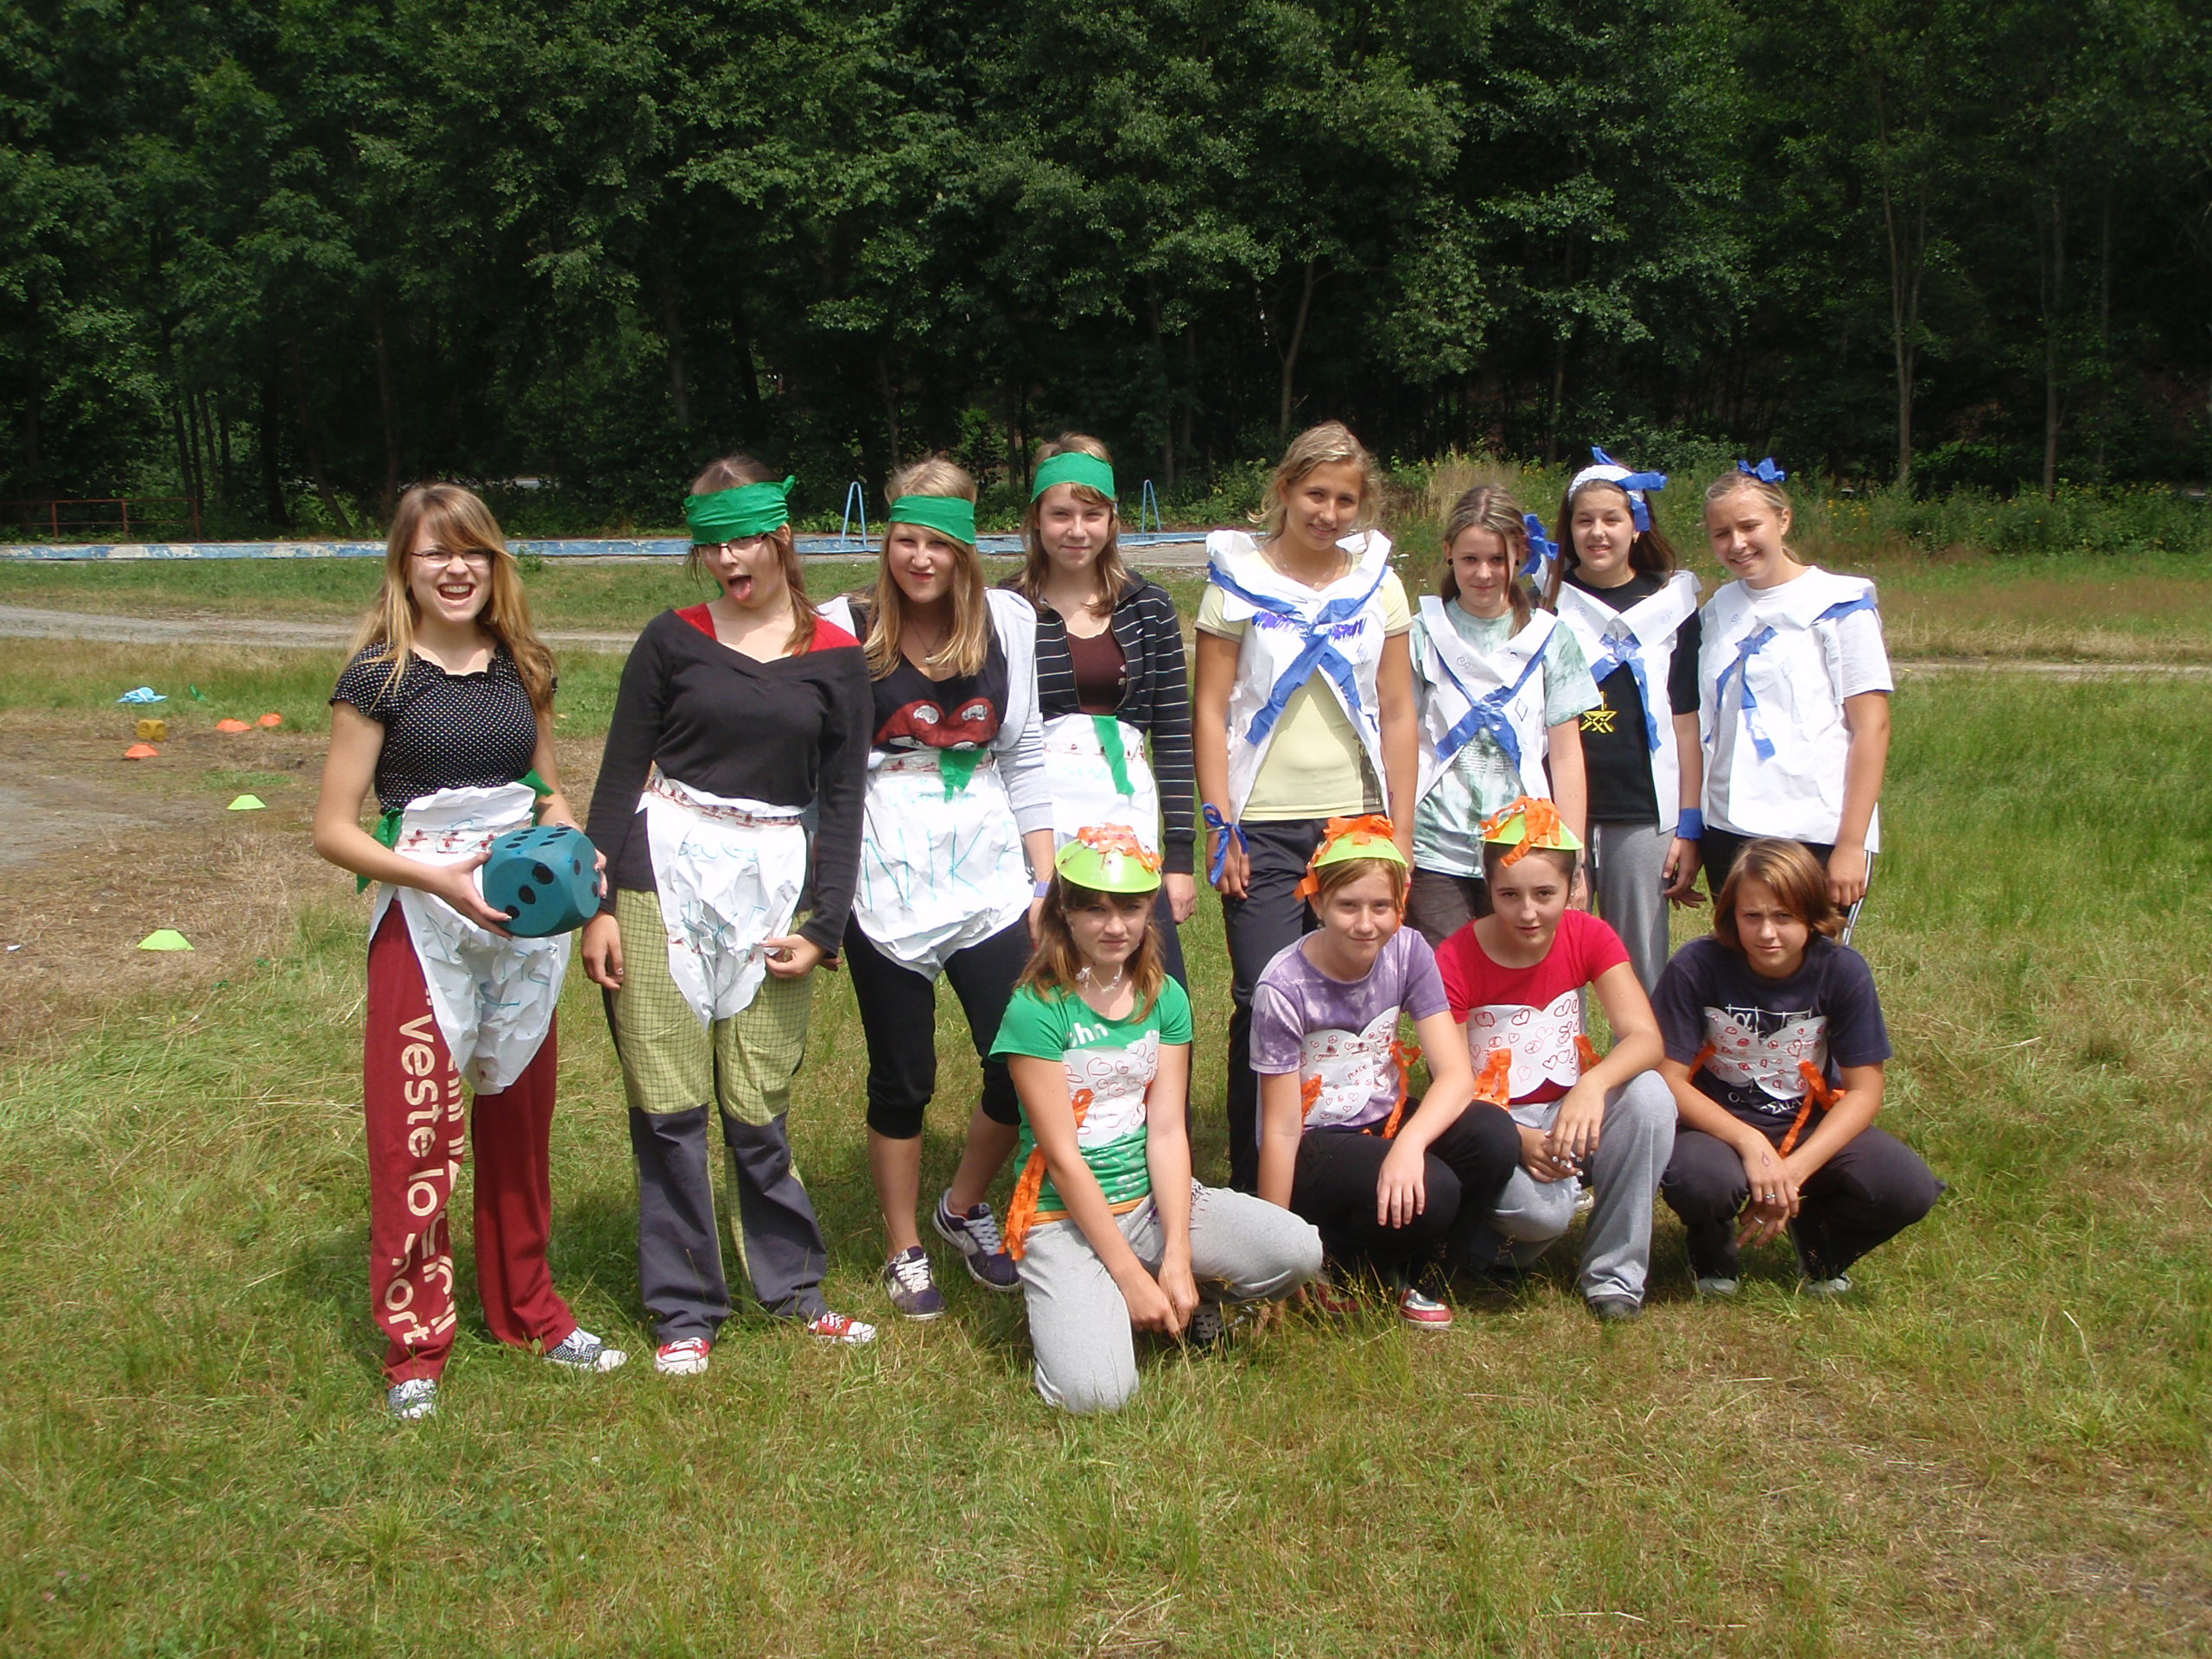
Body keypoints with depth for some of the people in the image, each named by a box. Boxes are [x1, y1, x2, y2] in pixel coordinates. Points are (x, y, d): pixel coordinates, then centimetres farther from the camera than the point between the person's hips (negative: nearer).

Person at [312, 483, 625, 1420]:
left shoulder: (521, 668, 7)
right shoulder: (380, 676, -7)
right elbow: (334, 829, -9)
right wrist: (438, 877, -22)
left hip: (525, 921, 5)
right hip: (422, 929, -5)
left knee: (519, 1122, 14)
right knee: (416, 1134, -2)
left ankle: (527, 1309, 30)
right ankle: (413, 1346, 11)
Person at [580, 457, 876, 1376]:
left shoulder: (835, 658, 5)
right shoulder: (674, 638, 4)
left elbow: (843, 800, 6)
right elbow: (619, 776, 4)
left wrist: (825, 924, -1)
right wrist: (597, 904, -2)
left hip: (774, 886, 0)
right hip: (663, 877, 0)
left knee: (758, 1108, 2)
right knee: (669, 1104, 1)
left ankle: (793, 1288, 22)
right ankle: (685, 1309, 14)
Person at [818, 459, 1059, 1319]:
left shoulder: (1008, 620, 3)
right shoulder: (845, 627, -5)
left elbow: (1023, 757, 8)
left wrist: (1047, 883, 6)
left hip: (992, 877, 3)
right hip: (887, 886, -2)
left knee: (1026, 1067, 1)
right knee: (902, 1079, 9)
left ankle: (965, 1207, 29)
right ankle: (906, 1252, 29)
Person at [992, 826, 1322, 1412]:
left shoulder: (1163, 998, 3)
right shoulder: (1037, 1010, -13)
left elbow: (1168, 1132, -3)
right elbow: (1062, 1156, -15)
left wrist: (1178, 1258, -13)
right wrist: (1131, 1275, -17)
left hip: (1153, 1196, 5)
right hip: (1065, 1216, -5)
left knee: (1299, 1252, -19)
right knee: (1095, 1391, -26)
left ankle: (1188, 1297, 9)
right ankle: (1071, 1304, 7)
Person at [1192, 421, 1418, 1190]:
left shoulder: (1378, 583, 8)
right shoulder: (1240, 579, 1)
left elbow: (1398, 712, 9)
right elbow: (1209, 709, -1)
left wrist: (1401, 832, 4)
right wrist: (1219, 825, -8)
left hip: (1356, 822, 3)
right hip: (1264, 828, -2)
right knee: (1265, 1002, -6)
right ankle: (1253, 1185, 6)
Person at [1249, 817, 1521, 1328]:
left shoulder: (1408, 953, -8)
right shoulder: (1284, 990, -20)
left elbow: (1456, 1073, -15)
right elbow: (1280, 1130, -17)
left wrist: (1408, 1143, -35)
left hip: (1384, 1123, 5)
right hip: (1314, 1147, -5)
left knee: (1495, 1138, -24)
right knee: (1431, 1193, -32)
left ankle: (1409, 1276, -1)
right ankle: (1341, 1256, 1)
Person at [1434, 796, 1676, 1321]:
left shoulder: (1588, 937, -6)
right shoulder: (1455, 962, -15)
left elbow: (1645, 1037, -18)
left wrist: (1592, 1085, -39)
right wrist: (1517, 1140, -32)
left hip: (1571, 1113, 4)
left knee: (1649, 1094, -29)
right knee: (1542, 1208, -36)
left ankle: (1614, 1275, -14)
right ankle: (1507, 1238, 5)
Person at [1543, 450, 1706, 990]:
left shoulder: (1672, 604, 7)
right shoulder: (1545, 604, 7)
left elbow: (1687, 724, 5)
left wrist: (1690, 826, 1)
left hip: (1644, 814, 0)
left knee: (1641, 970, 4)